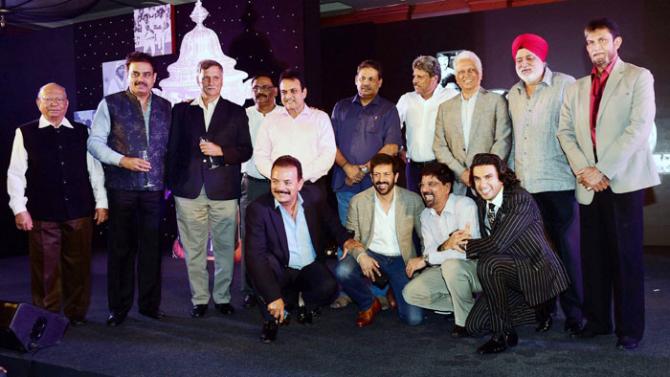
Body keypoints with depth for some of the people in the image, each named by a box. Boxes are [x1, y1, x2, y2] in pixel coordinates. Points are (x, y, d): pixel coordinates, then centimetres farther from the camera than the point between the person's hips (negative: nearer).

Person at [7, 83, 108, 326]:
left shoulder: (82, 132, 8)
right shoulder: (26, 133, 3)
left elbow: (94, 169, 10)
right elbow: (16, 174, 1)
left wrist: (101, 202, 6)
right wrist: (20, 209, -4)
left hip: (79, 213, 2)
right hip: (42, 215, -2)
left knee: (79, 267, 8)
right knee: (45, 269, 5)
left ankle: (76, 313, 22)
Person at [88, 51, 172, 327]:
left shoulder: (165, 107, 10)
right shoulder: (110, 104, 0)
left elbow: (170, 145, 15)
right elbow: (94, 142, -3)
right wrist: (122, 160, -14)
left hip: (154, 189, 3)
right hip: (121, 188, -3)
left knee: (152, 247, 8)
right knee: (121, 248, 4)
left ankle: (150, 303, 21)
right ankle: (118, 308, 15)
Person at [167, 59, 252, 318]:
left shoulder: (236, 112, 9)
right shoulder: (181, 110, 11)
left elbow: (246, 151, 6)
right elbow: (173, 149, 9)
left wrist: (220, 151, -10)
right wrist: (173, 184, 3)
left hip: (223, 190, 0)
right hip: (189, 190, 0)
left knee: (225, 248, 3)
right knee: (194, 249, 4)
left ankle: (222, 297, 16)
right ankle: (199, 299, 14)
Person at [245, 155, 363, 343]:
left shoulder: (312, 195, -5)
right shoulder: (258, 208, -18)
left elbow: (331, 221, 15)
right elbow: (254, 256, -26)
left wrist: (345, 239, -6)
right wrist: (273, 297, -34)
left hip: (311, 268, 2)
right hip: (281, 271, -2)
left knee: (328, 288, -27)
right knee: (264, 261, -32)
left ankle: (304, 303, 10)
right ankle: (272, 318, -10)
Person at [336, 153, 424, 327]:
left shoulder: (413, 200, -3)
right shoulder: (358, 201, -2)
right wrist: (361, 256, -22)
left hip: (401, 260, 0)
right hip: (371, 256, 1)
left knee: (414, 318, -15)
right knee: (342, 271, -33)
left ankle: (394, 293, 22)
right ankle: (369, 304, 0)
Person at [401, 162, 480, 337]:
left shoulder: (465, 205, -18)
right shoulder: (426, 215, 5)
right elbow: (429, 251, -4)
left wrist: (425, 260, -21)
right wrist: (444, 247, -29)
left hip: (474, 267, -7)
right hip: (446, 270, 7)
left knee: (451, 265, -38)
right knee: (411, 293, -13)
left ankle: (466, 319, -12)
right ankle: (472, 306, 0)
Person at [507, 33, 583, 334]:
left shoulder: (565, 85, -1)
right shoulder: (513, 95, 15)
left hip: (559, 182, -5)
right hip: (525, 185, 5)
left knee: (567, 248, -1)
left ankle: (573, 312, 9)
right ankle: (543, 307, 17)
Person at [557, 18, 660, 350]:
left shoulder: (638, 77, 2)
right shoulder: (577, 88, 16)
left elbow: (639, 127, -10)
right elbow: (565, 132, 8)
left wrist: (603, 170, -15)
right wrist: (583, 170, -9)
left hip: (623, 181, -4)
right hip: (588, 184, 4)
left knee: (626, 256, -1)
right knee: (593, 256, 7)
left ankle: (629, 327, 7)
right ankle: (597, 320, 18)